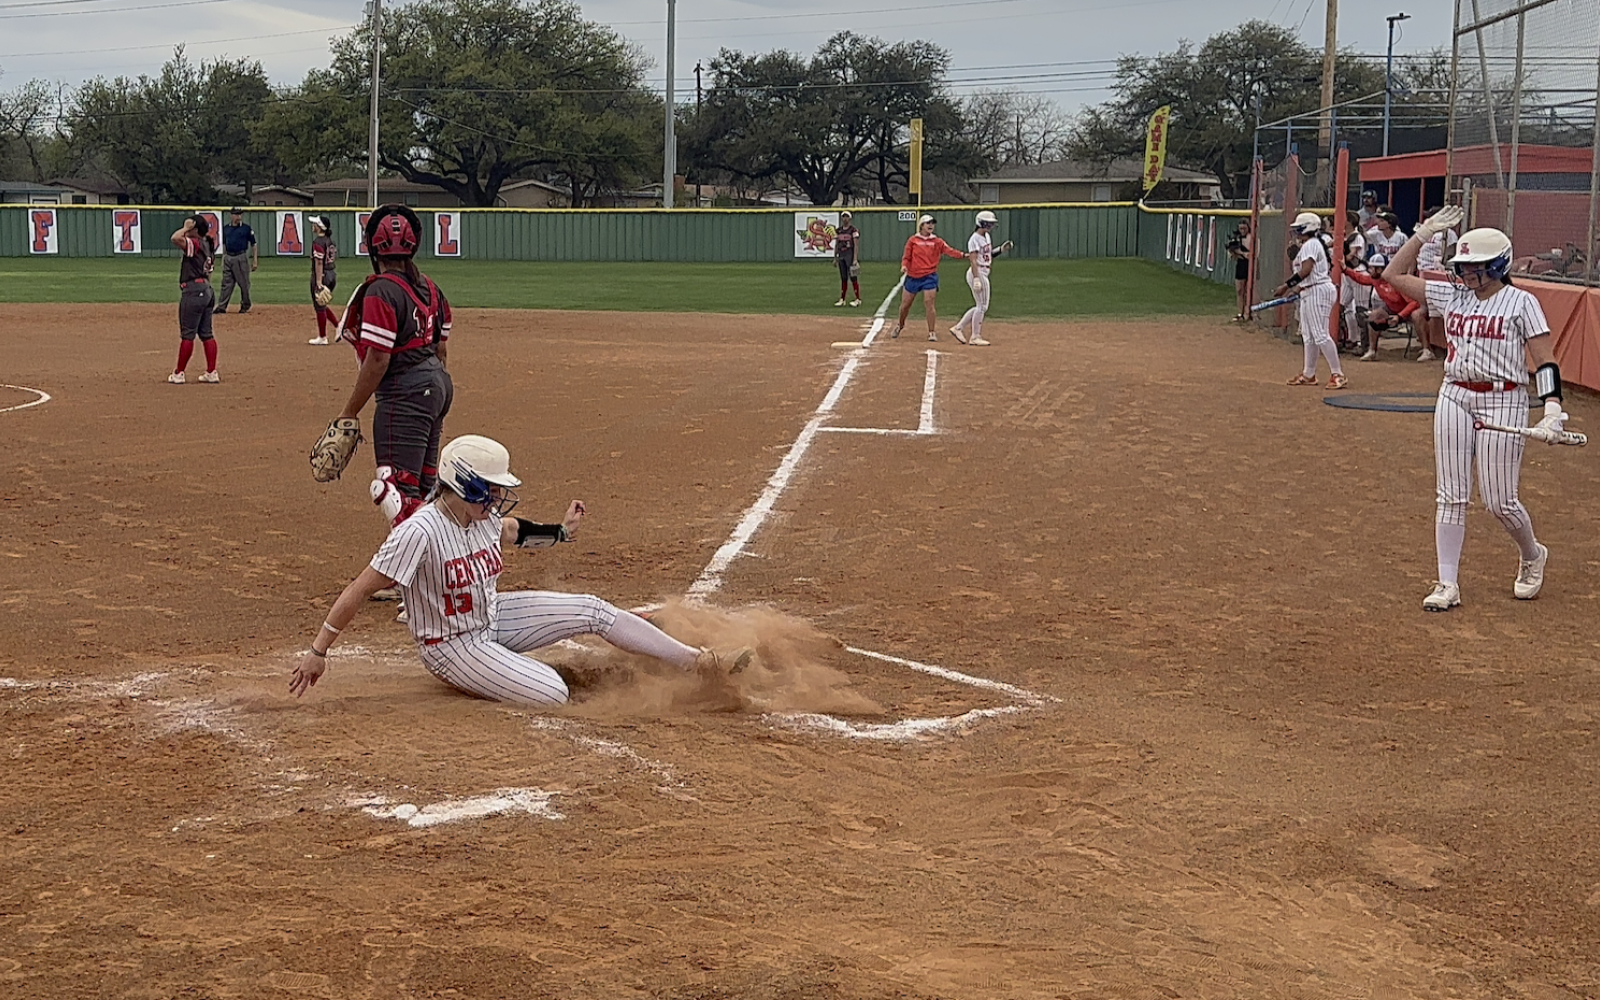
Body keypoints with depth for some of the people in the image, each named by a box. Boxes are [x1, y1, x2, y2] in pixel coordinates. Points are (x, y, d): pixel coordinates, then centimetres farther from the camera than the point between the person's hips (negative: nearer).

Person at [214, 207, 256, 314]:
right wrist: (223, 260, 15)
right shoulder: (226, 228, 11)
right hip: (228, 258, 4)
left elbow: (253, 245, -1)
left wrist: (255, 261, -5)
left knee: (244, 283, 1)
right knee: (226, 283, 3)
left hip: (241, 258, -4)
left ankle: (245, 306, 13)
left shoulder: (246, 228, -2)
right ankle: (222, 306, 1)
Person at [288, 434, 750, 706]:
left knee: (592, 611, -3)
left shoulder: (483, 515, -6)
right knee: (552, 694, -23)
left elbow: (512, 531, 21)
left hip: (493, 618, 8)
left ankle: (697, 662, 1)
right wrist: (317, 652, -26)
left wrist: (562, 531, 14)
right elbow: (360, 590, -27)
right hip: (452, 646, -8)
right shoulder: (420, 533, -30)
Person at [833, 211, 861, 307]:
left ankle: (858, 299, -4)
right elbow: (836, 245, 17)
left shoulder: (854, 230, -5)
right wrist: (835, 258, 13)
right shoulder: (838, 230, 13)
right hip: (841, 255, 6)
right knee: (843, 278, 8)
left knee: (853, 277, -8)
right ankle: (842, 299, 10)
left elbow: (856, 245, -11)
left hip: (850, 254, -6)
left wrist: (855, 259, -18)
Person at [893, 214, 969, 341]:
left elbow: (949, 250, -10)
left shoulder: (937, 242, 3)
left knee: (929, 303, -11)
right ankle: (900, 325, 37)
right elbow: (906, 257, 4)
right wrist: (904, 266, -17)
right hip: (912, 277, 1)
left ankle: (932, 332, -3)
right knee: (905, 304, 11)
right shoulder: (913, 240, 3)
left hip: (929, 277, -1)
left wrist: (963, 255, -26)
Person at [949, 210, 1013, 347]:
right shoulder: (975, 239, -14)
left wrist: (1001, 249, 8)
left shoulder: (987, 236, 14)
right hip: (977, 273, -10)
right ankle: (975, 337, 3)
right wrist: (976, 279, -27)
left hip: (984, 274, 10)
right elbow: (973, 260, -20)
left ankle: (958, 328, 18)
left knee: (981, 306, 13)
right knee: (982, 306, -4)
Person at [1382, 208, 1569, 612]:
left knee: (1499, 501, -2)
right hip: (1454, 398, 5)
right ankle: (1447, 584, 6)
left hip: (1503, 401, -5)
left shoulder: (1521, 302, -6)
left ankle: (1532, 556, 28)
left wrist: (1553, 410, -21)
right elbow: (1395, 275, 12)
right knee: (1451, 496, 2)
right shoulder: (1451, 296, 8)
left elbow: (1545, 360, -9)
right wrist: (1424, 233, 5)